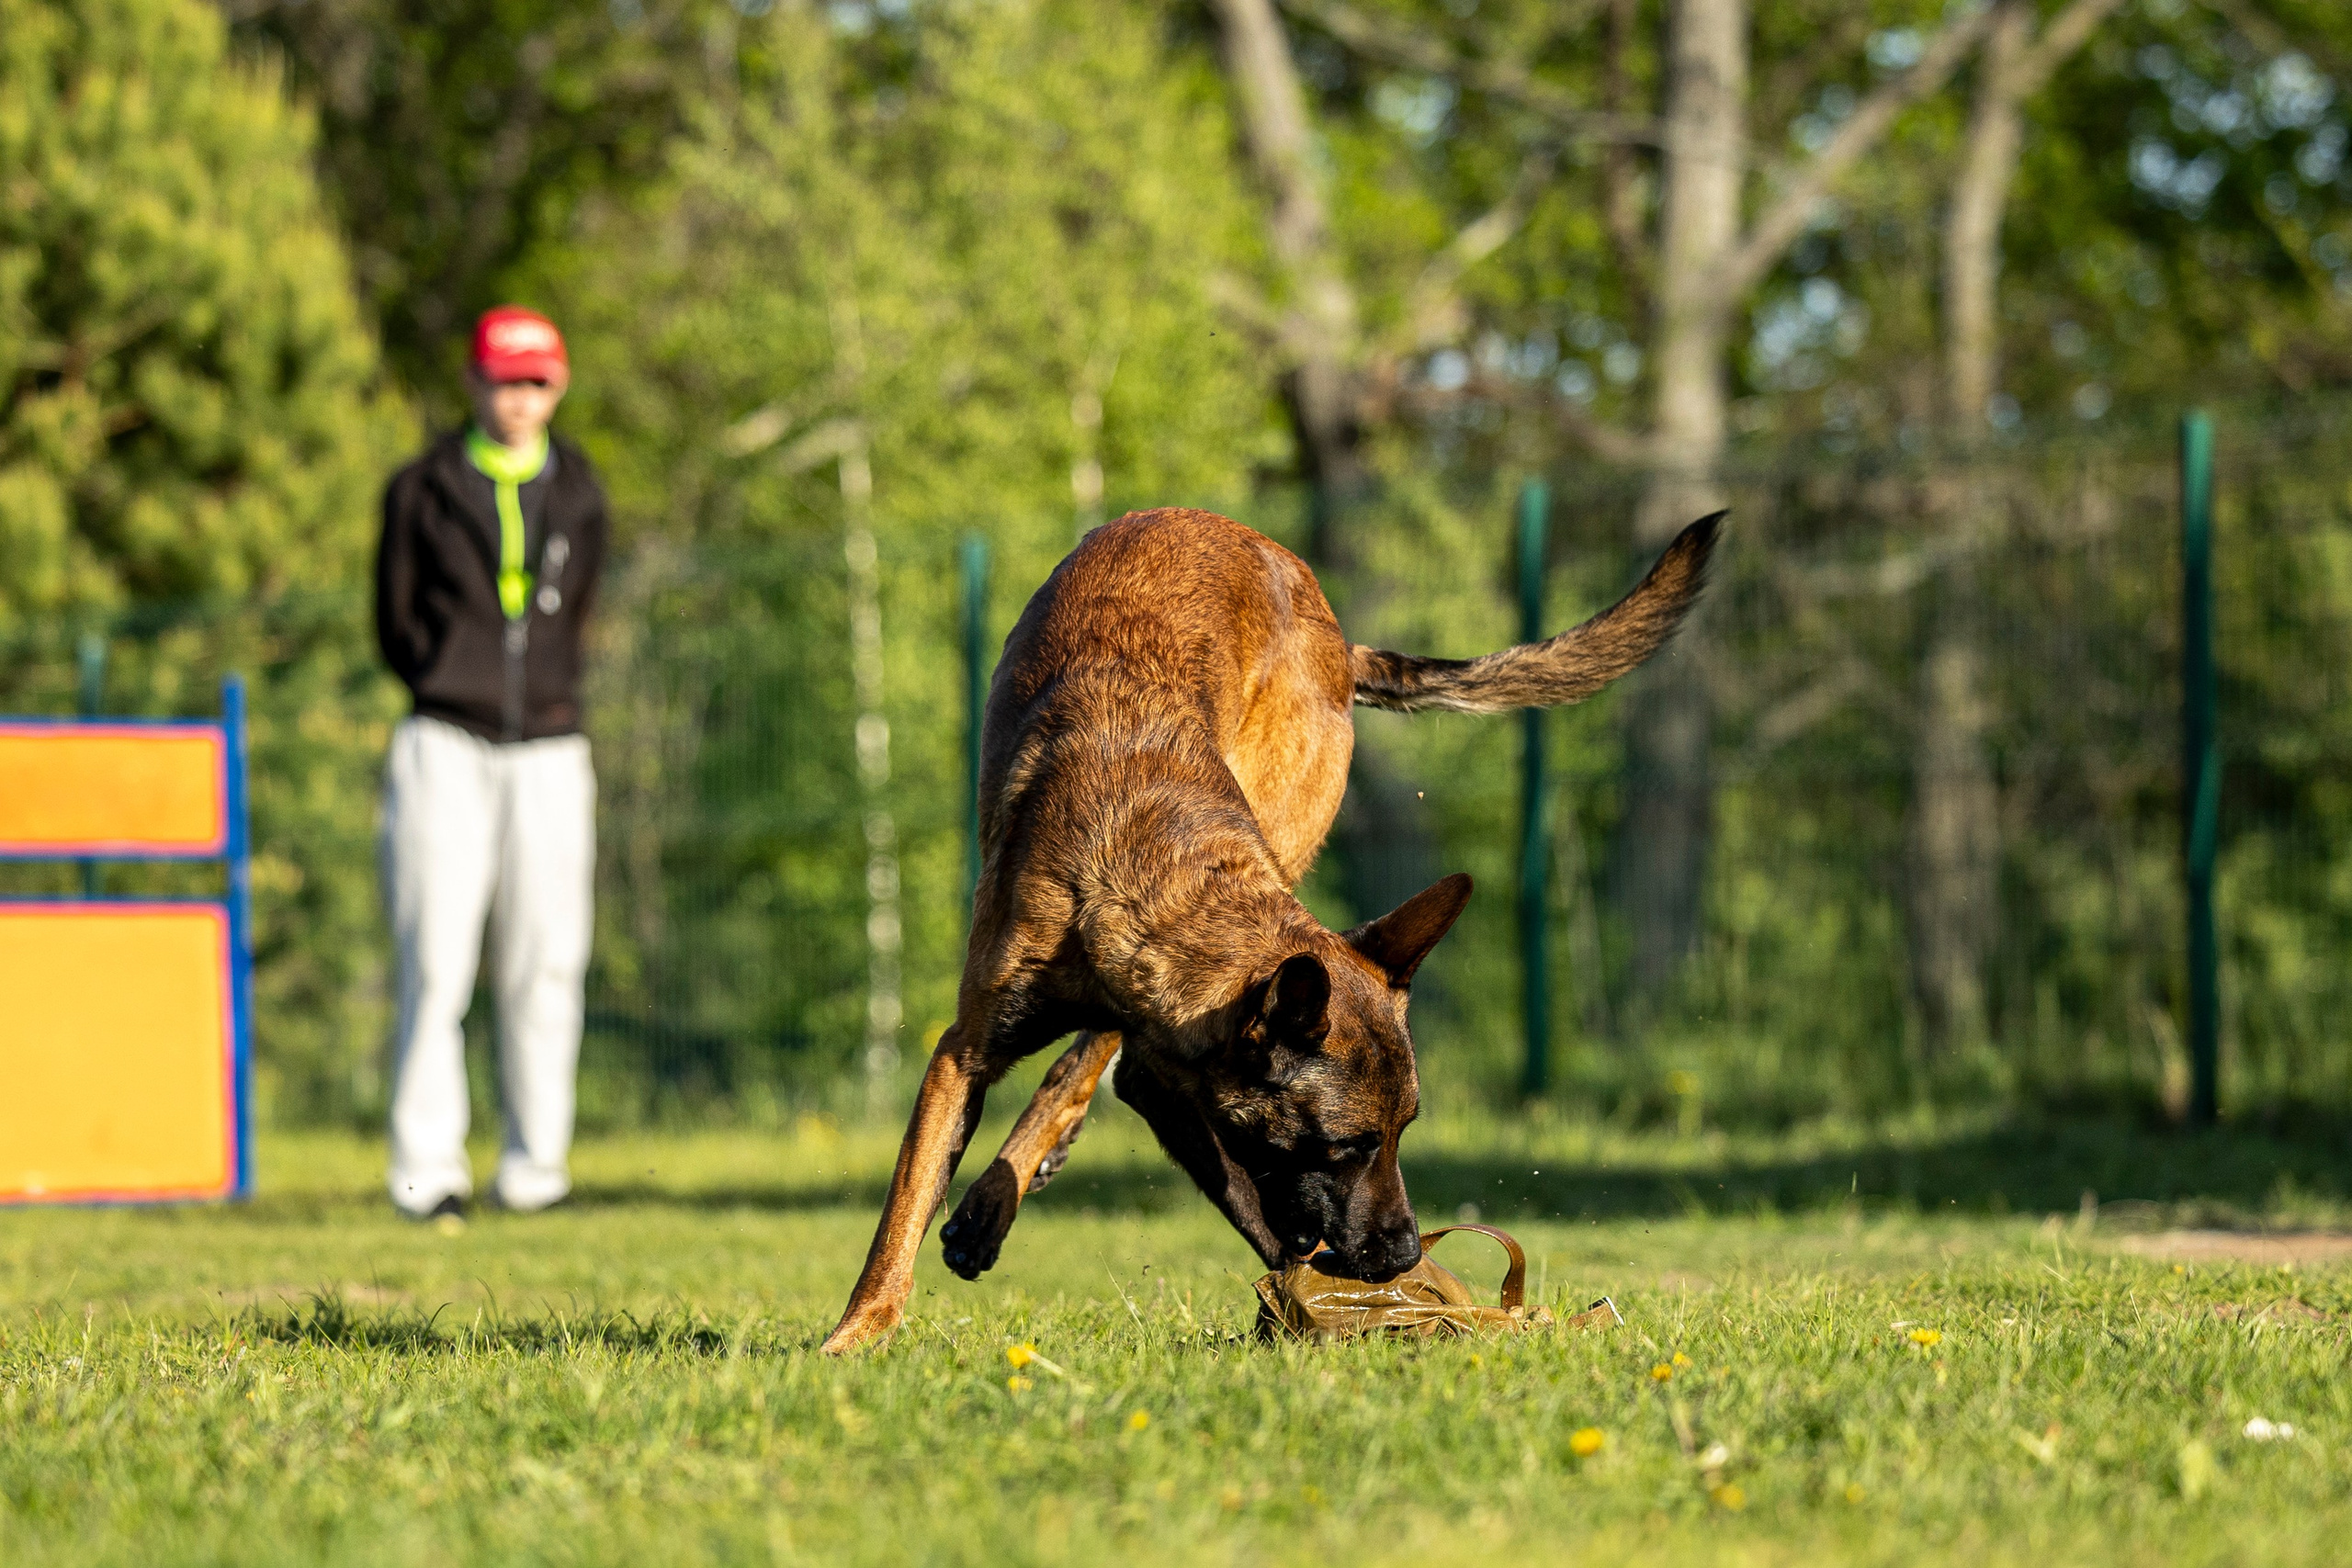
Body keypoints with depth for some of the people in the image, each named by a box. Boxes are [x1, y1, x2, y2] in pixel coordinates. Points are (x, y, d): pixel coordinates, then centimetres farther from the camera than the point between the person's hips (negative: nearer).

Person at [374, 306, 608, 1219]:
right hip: (445, 750, -2)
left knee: (545, 965, -1)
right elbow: (395, 624, 7)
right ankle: (427, 1170, -6)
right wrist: (452, 689, -1)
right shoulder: (422, 491, 5)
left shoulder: (578, 498, 11)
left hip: (547, 756, 2)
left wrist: (540, 694, 8)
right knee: (433, 964, -8)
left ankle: (535, 1168, 7)